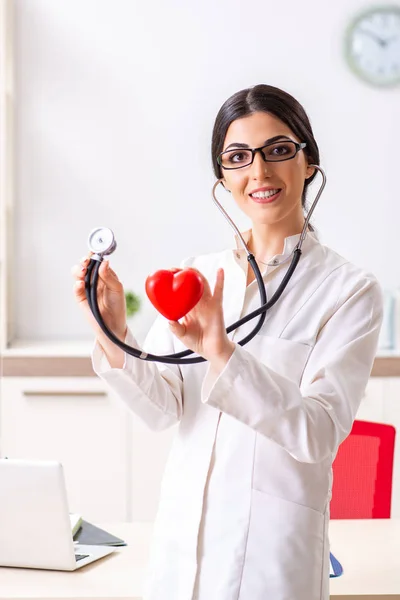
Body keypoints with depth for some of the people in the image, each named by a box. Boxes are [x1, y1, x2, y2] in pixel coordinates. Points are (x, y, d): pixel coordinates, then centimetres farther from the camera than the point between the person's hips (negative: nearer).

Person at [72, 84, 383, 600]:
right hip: (183, 532, 4)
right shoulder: (195, 274, 5)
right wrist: (114, 336, -18)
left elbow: (320, 434, -17)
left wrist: (222, 355, -29)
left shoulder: (350, 290, -7)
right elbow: (163, 408, -1)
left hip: (273, 542, -4)